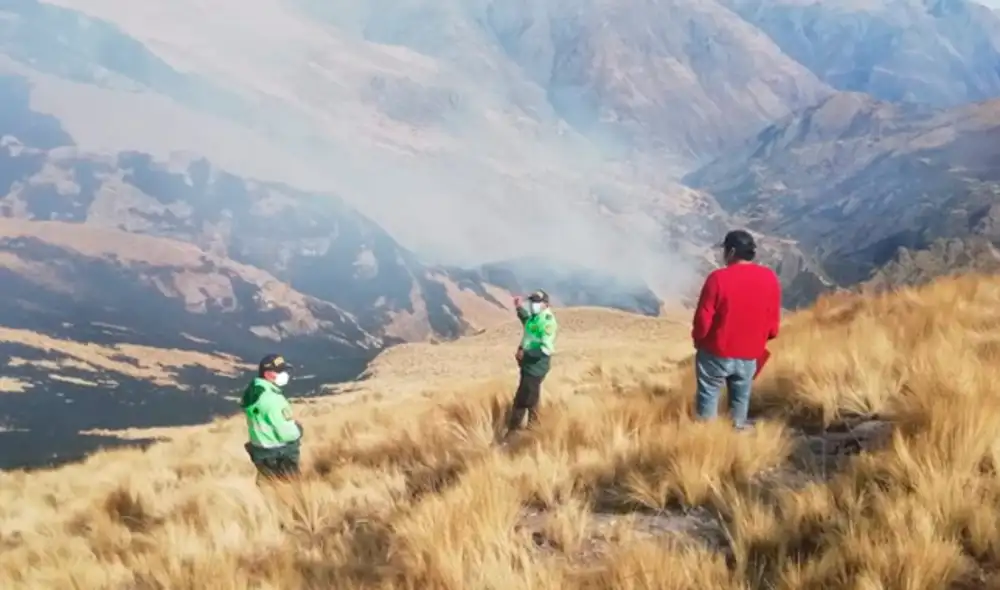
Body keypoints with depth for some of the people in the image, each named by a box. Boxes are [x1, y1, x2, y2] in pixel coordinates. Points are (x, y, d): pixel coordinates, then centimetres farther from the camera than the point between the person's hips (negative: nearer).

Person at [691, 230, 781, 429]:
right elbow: (773, 320, 2)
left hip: (716, 352, -3)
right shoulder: (769, 278, -6)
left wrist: (697, 339, 6)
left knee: (708, 396, 13)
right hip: (750, 355, 3)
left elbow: (703, 318, -13)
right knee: (741, 398, 19)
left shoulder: (718, 278, -18)